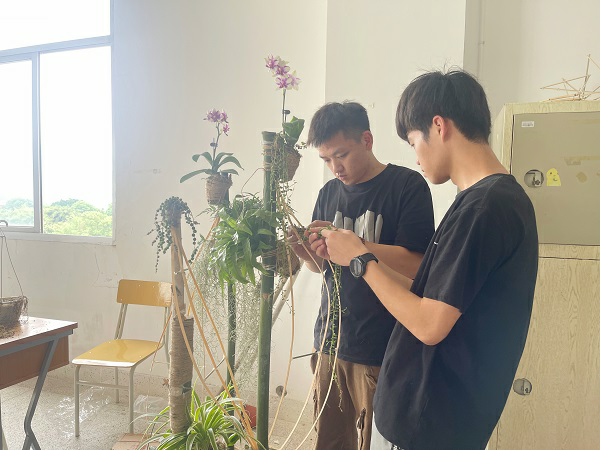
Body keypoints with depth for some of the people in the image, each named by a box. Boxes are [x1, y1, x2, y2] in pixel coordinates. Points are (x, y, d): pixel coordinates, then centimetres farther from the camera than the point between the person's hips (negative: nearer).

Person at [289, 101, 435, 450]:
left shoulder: (407, 185, -7)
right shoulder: (329, 192, 10)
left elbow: (415, 264, -16)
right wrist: (305, 250, -5)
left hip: (379, 354, -5)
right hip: (330, 343, 6)